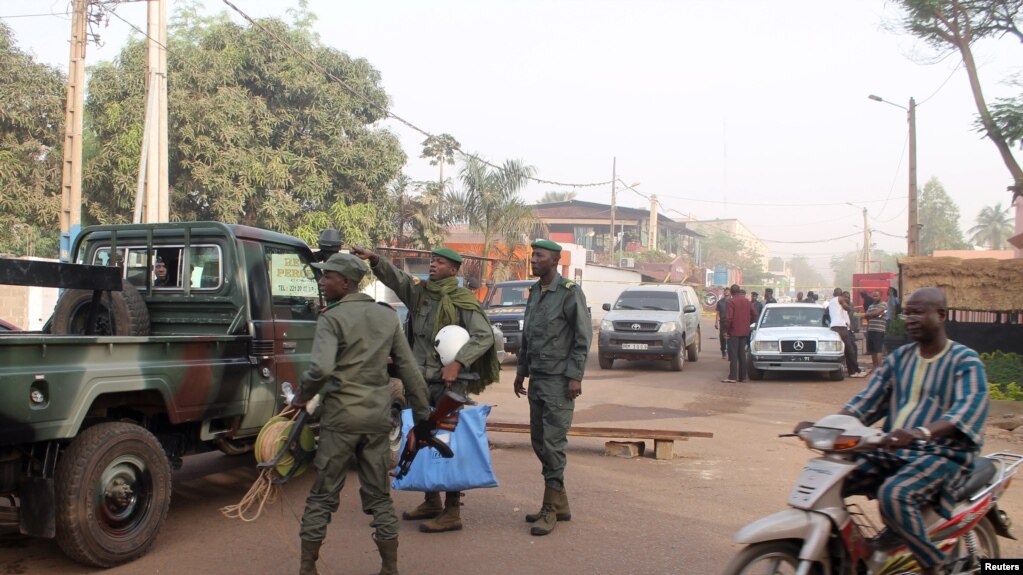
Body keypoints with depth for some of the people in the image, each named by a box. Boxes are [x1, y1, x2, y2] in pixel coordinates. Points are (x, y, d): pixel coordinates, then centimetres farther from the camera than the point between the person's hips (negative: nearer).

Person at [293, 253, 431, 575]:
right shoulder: (387, 317, 8)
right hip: (378, 417, 4)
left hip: (340, 416, -4)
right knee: (379, 495, 13)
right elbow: (408, 369, 8)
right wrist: (421, 412, 14)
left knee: (322, 496, 8)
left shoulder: (332, 318, -8)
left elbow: (321, 368, -24)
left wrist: (301, 396, -6)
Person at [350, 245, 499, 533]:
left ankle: (452, 512, 1)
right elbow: (394, 277, -3)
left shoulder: (463, 302, -7)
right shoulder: (418, 292, 10)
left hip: (448, 383, -7)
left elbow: (484, 336, -15)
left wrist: (458, 363, -25)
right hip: (420, 380, 7)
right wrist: (374, 259, -23)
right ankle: (431, 502, 28)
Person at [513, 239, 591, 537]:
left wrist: (575, 376, -16)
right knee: (539, 441, 10)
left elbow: (583, 336, -12)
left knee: (553, 443, -6)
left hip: (559, 380, -8)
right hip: (537, 379, 8)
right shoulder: (534, 292, 13)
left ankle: (551, 508, 5)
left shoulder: (570, 292, -9)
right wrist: (521, 371, 18)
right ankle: (560, 503, 22)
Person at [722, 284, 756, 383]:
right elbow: (754, 316, 13)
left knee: (733, 355, -5)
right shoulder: (747, 302, 10)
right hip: (745, 332, 6)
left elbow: (728, 318, -18)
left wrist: (726, 330, -9)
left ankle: (732, 377, -8)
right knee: (742, 355, 12)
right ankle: (742, 377, 13)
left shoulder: (731, 302, -12)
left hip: (734, 332, -6)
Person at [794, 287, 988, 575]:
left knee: (893, 495, -34)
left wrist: (920, 432, -43)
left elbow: (971, 407, -23)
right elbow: (867, 402, 7)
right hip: (891, 450, 6)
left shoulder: (966, 361, -4)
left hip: (942, 453, -6)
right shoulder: (898, 358, 14)